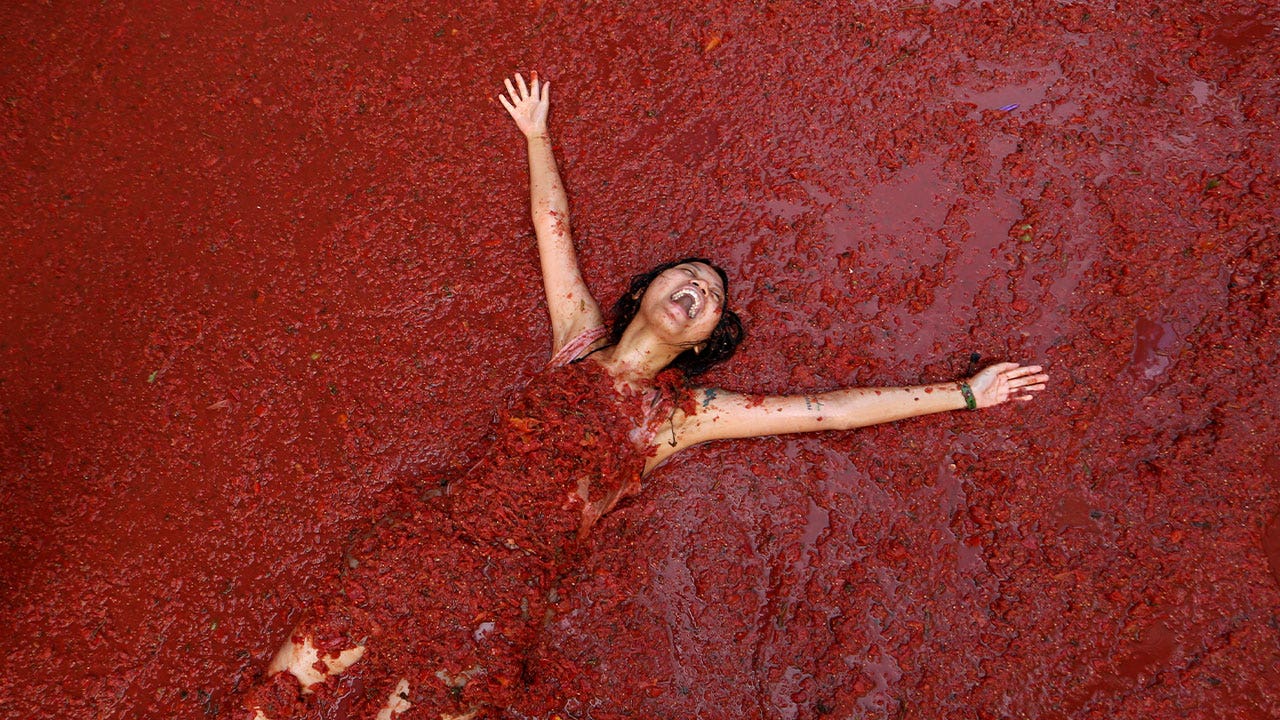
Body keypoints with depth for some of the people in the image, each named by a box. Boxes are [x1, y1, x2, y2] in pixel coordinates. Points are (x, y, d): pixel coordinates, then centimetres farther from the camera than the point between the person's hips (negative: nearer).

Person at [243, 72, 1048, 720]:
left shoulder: (682, 413, 3)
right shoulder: (580, 339, 10)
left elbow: (833, 408, 2)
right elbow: (554, 225, 19)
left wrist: (965, 392, 3)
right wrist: (538, 136, 28)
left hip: (505, 597, -2)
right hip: (431, 542, 2)